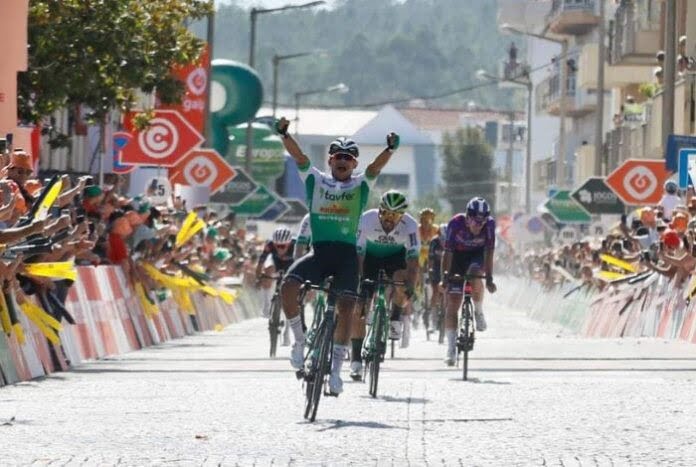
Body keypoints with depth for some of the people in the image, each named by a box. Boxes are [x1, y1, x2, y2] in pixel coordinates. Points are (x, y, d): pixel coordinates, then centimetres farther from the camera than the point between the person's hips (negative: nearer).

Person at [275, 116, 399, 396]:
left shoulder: (361, 185, 7)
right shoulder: (315, 181, 9)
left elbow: (377, 166, -10)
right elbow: (297, 155, -3)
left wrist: (391, 149, -30)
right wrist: (284, 134, -20)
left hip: (346, 254, 0)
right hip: (319, 252, 0)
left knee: (345, 308, -10)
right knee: (289, 285, -24)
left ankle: (336, 369, -1)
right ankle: (300, 340, -4)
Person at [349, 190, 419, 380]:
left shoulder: (410, 225, -30)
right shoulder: (367, 220, -31)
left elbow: (413, 260, -32)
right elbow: (358, 254, -30)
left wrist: (410, 288, -45)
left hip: (396, 258, 0)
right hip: (371, 257, 0)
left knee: (402, 283, -34)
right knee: (357, 308, -10)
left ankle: (395, 320, -4)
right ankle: (356, 360, 1)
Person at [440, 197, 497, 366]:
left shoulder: (489, 224, -26)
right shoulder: (456, 223, -29)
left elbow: (489, 252, -25)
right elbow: (448, 252, -26)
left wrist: (489, 278, -31)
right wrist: (445, 276, -32)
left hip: (477, 255, 0)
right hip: (458, 256, 0)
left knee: (475, 277, -35)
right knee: (453, 303, -8)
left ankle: (479, 312, -7)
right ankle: (451, 348, -3)